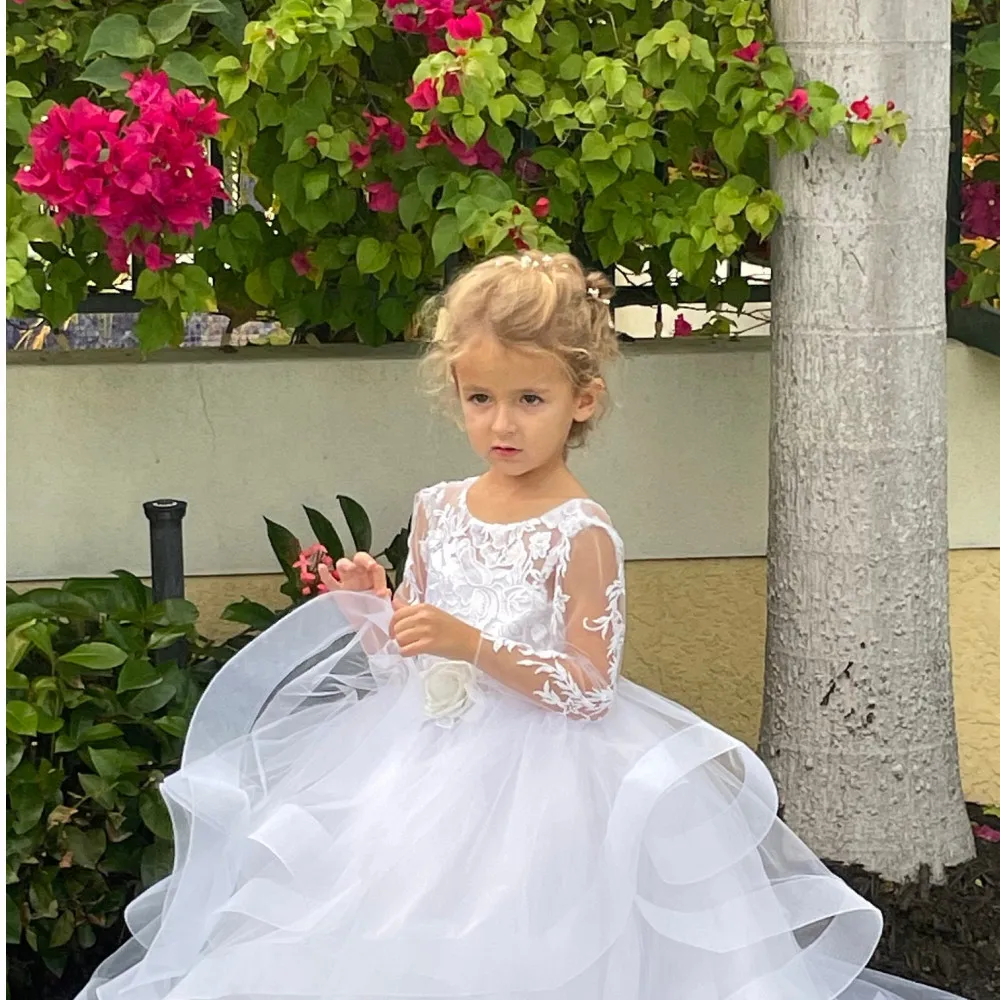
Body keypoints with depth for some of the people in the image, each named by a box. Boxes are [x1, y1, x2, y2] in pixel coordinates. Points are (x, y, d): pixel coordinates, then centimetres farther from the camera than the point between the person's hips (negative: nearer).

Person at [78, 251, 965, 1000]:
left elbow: (589, 689, -16)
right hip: (423, 761, 6)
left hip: (535, 777, -6)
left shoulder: (582, 535, -11)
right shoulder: (438, 511, 7)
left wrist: (472, 645, -25)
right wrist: (371, 608, -5)